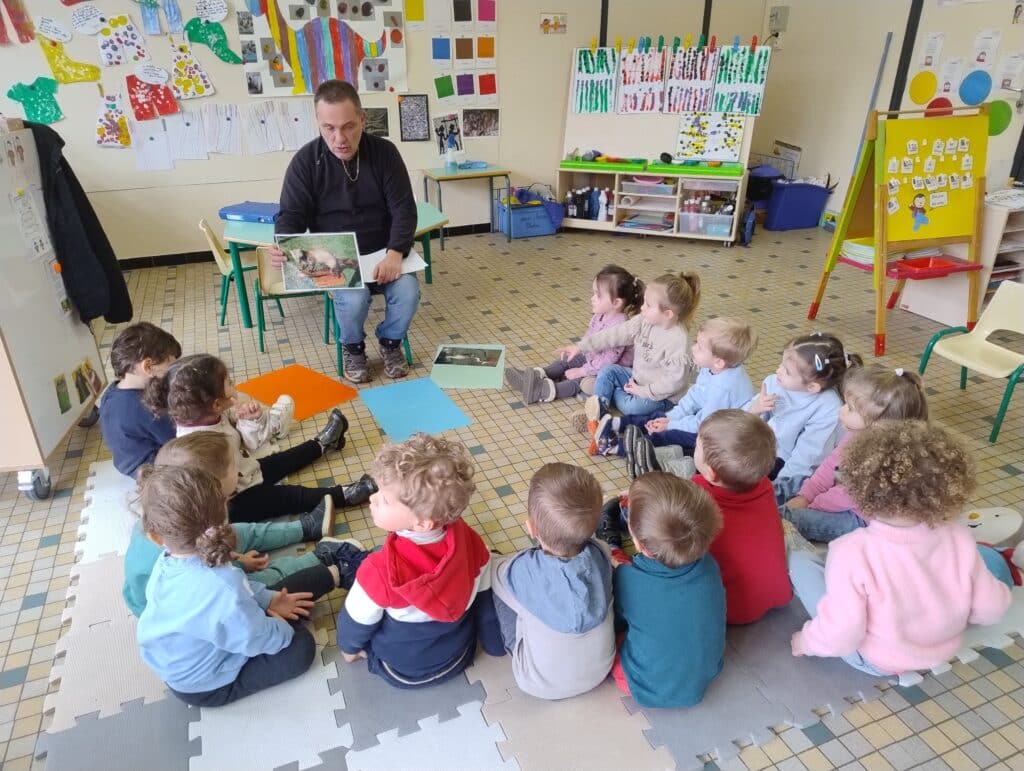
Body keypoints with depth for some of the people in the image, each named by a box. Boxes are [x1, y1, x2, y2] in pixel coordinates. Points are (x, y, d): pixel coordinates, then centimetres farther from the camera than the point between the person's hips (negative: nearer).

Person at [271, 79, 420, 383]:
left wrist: (396, 252, -26)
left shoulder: (384, 152, -5)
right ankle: (353, 348, 4)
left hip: (383, 252, 1)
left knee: (408, 292, -26)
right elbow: (291, 215, -4)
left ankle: (390, 341, 7)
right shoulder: (305, 161, -7)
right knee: (353, 298, -30)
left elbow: (404, 208, -8)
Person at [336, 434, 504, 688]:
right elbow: (485, 595, -9)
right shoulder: (467, 538, -25)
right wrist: (495, 644, 11)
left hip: (403, 670, -3)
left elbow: (358, 621, -18)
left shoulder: (381, 570, -38)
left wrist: (348, 646, 6)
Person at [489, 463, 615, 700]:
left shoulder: (524, 571, -31)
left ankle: (514, 645, 24)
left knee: (494, 577, 4)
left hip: (543, 686, -3)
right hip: (600, 672, 4)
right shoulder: (601, 554, -22)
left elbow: (495, 571, -8)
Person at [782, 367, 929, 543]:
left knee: (787, 518, -22)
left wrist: (809, 504, -13)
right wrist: (804, 496, -3)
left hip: (859, 519, -9)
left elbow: (846, 497, -25)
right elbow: (831, 464, 3)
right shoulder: (857, 433, -6)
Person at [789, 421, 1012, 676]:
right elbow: (990, 610, -7)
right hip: (944, 649, 4)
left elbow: (840, 635, -31)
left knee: (799, 560, 1)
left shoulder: (852, 551, -34)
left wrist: (807, 641, -9)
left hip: (875, 660, -4)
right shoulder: (960, 539, -21)